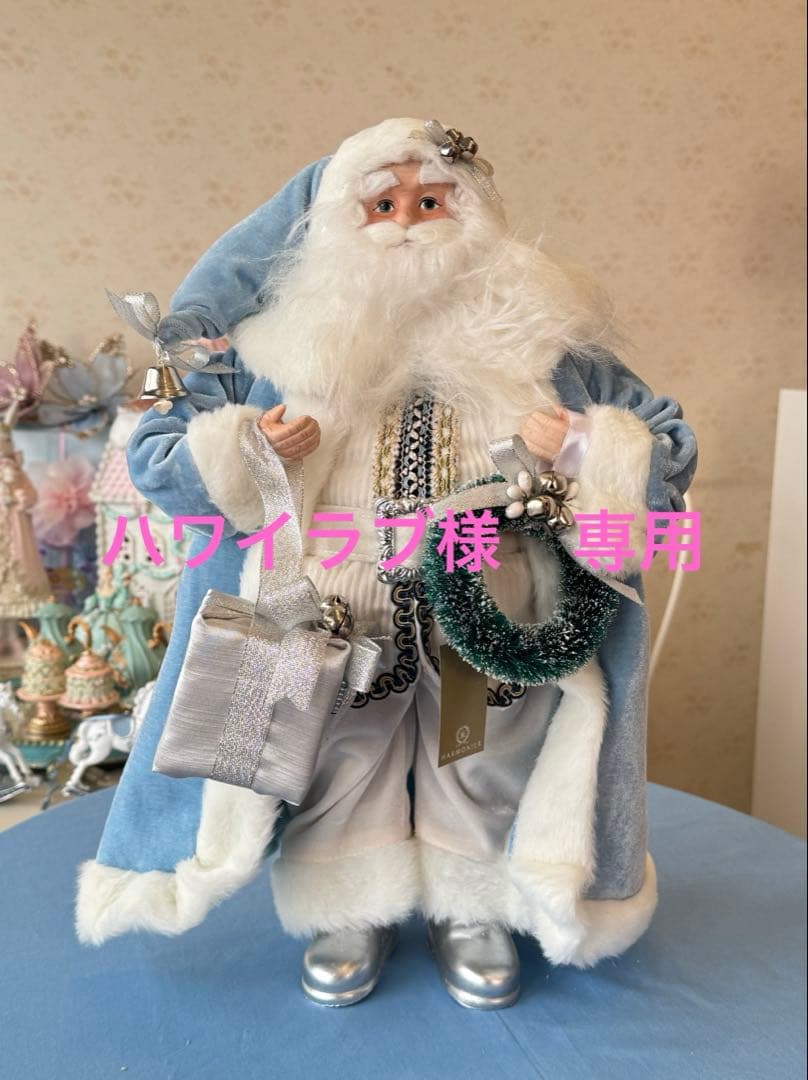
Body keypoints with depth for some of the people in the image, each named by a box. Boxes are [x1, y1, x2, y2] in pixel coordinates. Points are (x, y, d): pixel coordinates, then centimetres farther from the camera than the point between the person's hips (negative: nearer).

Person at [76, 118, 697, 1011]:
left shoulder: (536, 338, -1)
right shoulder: (284, 340, -1)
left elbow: (667, 447, 1)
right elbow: (152, 451, 2)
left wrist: (584, 450, -20)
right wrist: (238, 452, -19)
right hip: (333, 633, 0)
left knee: (481, 772, 16)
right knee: (343, 769, 14)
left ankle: (473, 911, 44)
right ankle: (350, 910, 43)